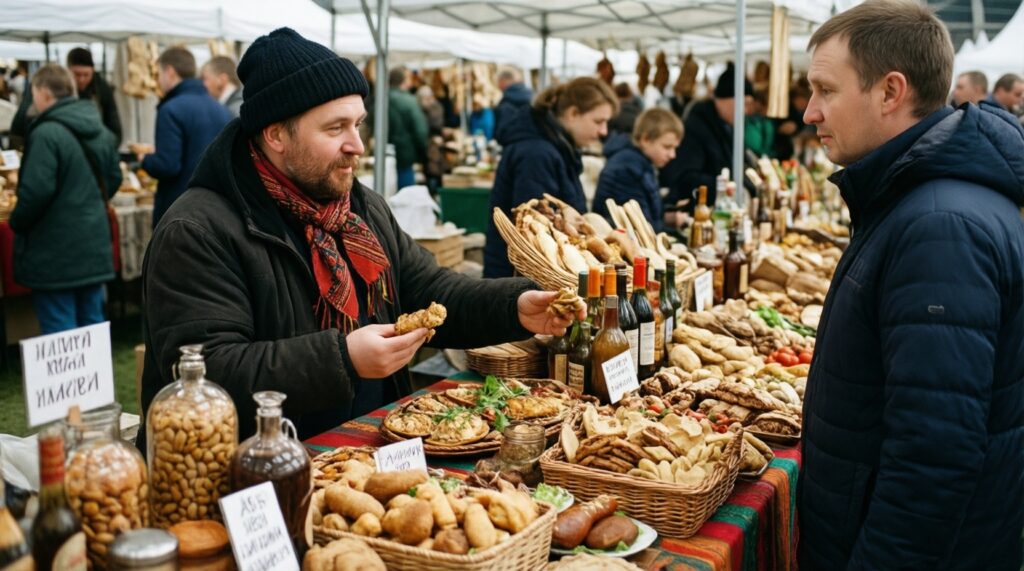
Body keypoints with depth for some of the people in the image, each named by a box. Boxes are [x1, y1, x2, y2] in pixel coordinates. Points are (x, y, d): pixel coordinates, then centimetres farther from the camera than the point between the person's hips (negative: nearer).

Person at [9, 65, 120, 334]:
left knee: (59, 330, 0)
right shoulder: (101, 131, 8)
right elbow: (114, 179, 17)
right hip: (95, 247, 8)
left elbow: (36, 191, -20)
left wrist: (16, 223, -3)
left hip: (55, 253, -7)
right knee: (92, 323, 15)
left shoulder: (46, 134, -17)